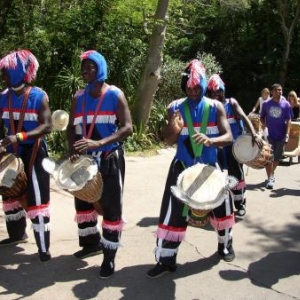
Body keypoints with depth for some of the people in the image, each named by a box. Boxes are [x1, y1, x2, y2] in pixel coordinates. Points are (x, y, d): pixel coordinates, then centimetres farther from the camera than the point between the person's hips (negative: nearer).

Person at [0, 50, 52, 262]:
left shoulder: (39, 96, -12)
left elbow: (47, 126, -19)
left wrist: (19, 137, -30)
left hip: (34, 153, -6)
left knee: (37, 199, -4)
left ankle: (44, 247, 5)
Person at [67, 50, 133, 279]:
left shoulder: (115, 95, -9)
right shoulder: (79, 97, 7)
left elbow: (128, 127, -16)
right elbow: (72, 127, 11)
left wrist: (99, 142, -29)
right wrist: (73, 150, -9)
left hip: (110, 158, -6)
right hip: (86, 158, 6)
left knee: (111, 205, -2)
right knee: (82, 200, 15)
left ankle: (110, 254, 9)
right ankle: (92, 242, 35)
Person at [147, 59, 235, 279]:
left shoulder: (216, 107, -3)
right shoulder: (175, 108, -3)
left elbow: (229, 137, -12)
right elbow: (170, 141, -3)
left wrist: (210, 140, -33)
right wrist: (174, 130, -27)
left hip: (209, 166, 1)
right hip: (182, 167, -1)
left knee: (222, 205, 12)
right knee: (173, 211, -6)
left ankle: (225, 244, 39)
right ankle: (166, 259, 4)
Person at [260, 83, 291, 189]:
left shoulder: (286, 104, -2)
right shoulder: (266, 104, -1)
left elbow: (288, 120, -1)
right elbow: (262, 117, 11)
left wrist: (287, 134, -11)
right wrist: (264, 125, -8)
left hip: (281, 135, 1)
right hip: (269, 134, -1)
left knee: (277, 157, 12)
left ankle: (272, 174, 34)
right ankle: (270, 178, -3)